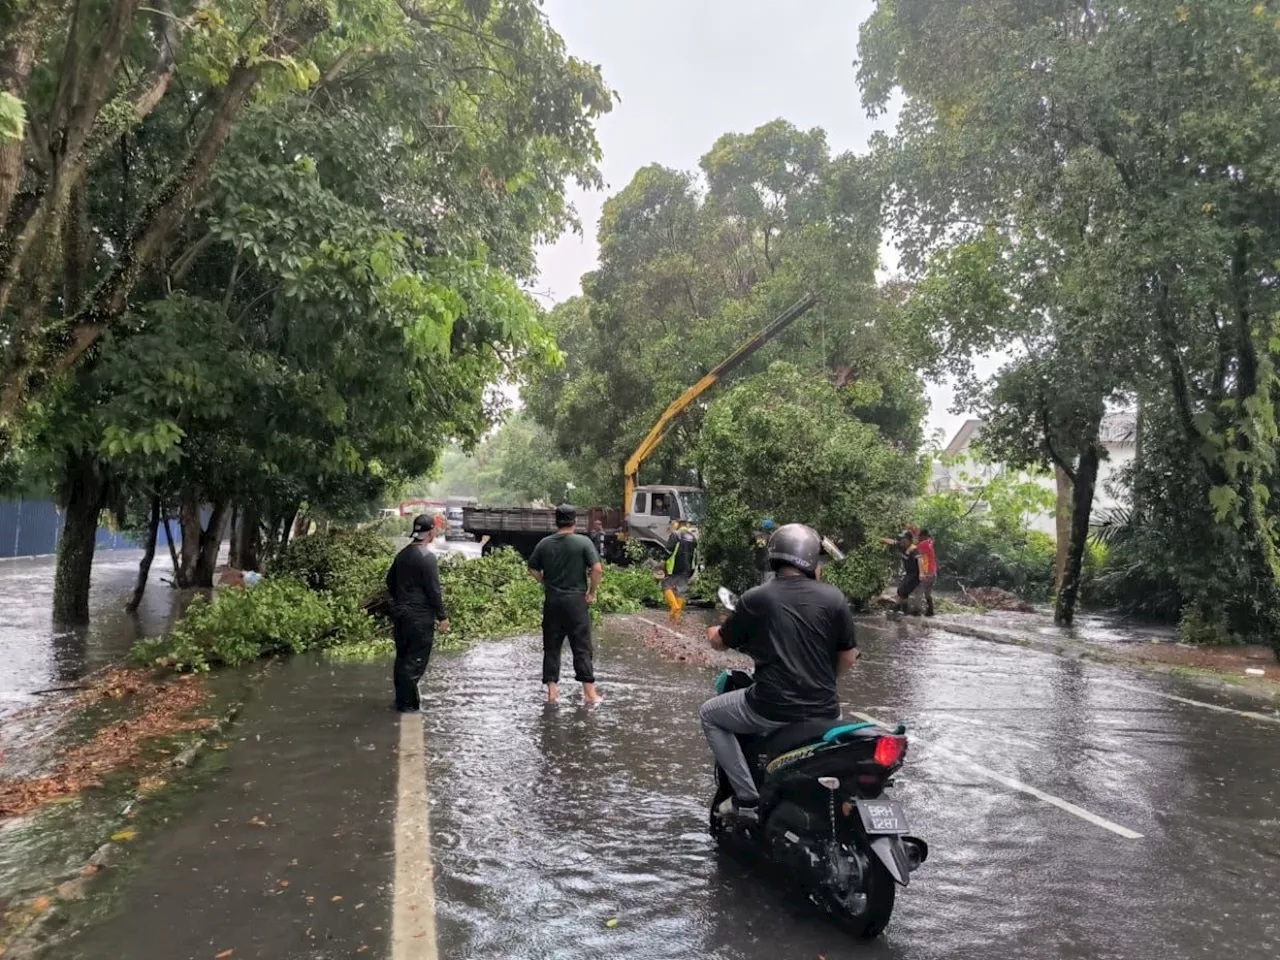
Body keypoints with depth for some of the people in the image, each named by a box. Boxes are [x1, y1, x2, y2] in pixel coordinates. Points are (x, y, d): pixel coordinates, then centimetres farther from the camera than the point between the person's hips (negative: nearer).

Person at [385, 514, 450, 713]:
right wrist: (442, 616, -10)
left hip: (400, 613, 8)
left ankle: (402, 697, 26)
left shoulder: (402, 554, 9)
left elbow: (390, 580, 18)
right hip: (420, 616, -8)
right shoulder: (427, 557, -17)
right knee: (415, 660, 0)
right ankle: (408, 703, 4)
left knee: (402, 657, 16)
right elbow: (434, 590, -17)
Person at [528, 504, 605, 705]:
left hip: (552, 600, 3)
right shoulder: (583, 542, -9)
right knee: (581, 647, 3)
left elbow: (533, 569, 10)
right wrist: (592, 592, -5)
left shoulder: (544, 543, 2)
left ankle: (552, 690, 13)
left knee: (551, 646, 11)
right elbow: (597, 569, -16)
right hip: (576, 600, -3)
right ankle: (590, 692, 5)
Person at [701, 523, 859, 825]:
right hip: (824, 711, 3)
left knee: (709, 714, 20)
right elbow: (848, 656, 4)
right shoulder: (834, 598, -2)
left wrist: (713, 632, 32)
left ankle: (747, 799, 11)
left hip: (772, 709, -3)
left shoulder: (755, 599, -5)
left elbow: (720, 642, 7)